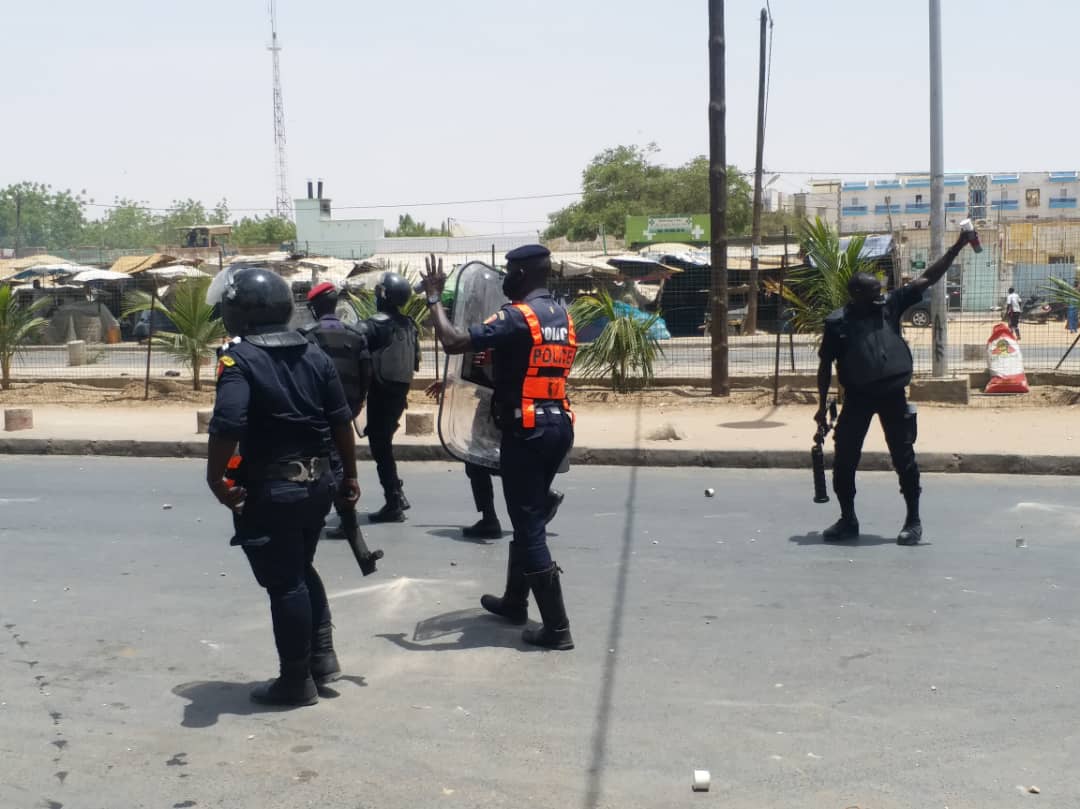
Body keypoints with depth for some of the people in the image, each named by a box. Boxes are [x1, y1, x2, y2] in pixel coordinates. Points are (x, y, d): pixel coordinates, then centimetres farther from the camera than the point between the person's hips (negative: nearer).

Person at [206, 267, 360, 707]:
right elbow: (341, 420, 6)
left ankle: (297, 681, 13)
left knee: (284, 584, 4)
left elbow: (227, 424, -28)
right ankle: (322, 657, 24)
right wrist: (350, 474, 14)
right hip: (317, 484, 7)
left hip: (270, 490, -6)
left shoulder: (240, 359, -14)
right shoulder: (314, 355, 6)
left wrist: (215, 477, -18)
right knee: (301, 570, 25)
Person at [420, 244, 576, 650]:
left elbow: (453, 342, -22)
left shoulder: (517, 317, -15)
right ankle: (514, 601, 36)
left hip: (526, 430, -9)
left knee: (530, 526, -3)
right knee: (528, 517, 22)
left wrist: (434, 297, -8)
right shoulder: (562, 316, 12)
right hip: (558, 425, 9)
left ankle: (557, 628, -2)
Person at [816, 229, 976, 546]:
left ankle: (913, 521, 14)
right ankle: (848, 519, 19)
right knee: (844, 459, 2)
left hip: (892, 395, 1)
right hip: (857, 398, -1)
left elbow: (927, 279, 3)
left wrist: (958, 247, -2)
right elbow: (825, 365, 3)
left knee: (904, 457, 2)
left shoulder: (890, 306, 3)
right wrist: (823, 404, 2)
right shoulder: (838, 322, -3)